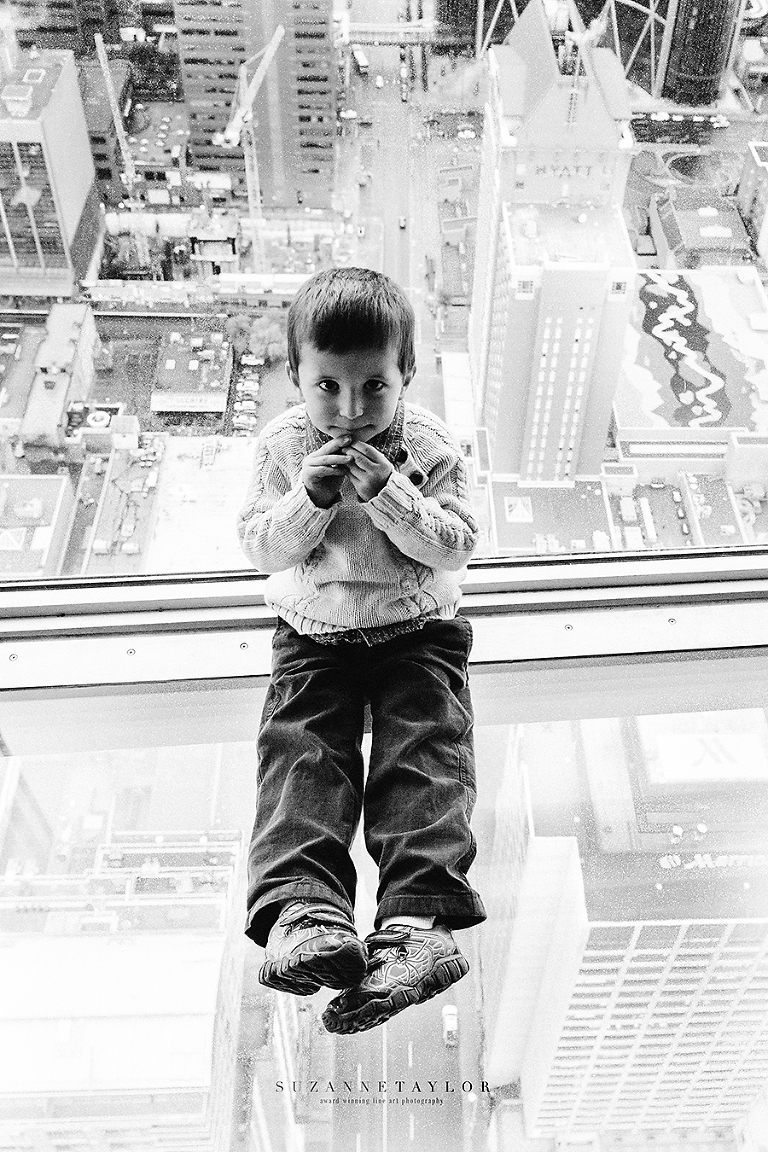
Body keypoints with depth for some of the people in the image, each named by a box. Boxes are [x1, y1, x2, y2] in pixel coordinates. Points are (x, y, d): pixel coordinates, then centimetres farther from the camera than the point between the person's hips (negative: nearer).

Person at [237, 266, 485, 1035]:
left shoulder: (428, 446, -6)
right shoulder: (283, 445, -2)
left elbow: (456, 543, -12)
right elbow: (259, 546, -5)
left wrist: (389, 496, -26)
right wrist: (307, 499, -23)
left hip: (417, 631, -1)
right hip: (313, 636, 1)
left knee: (425, 755, -18)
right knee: (300, 752, -18)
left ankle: (416, 922, -27)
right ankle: (303, 908, -30)